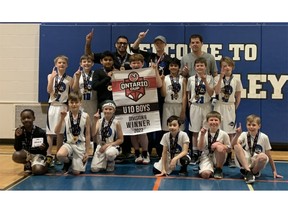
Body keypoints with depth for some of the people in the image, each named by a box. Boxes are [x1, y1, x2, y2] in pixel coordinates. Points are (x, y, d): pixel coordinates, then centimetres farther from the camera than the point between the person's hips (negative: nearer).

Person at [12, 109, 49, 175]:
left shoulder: (40, 132, -16)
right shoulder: (19, 131, -10)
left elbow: (46, 146, -4)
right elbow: (17, 148, -12)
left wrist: (44, 147, -28)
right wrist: (18, 137, -27)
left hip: (38, 154, -3)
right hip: (26, 154, 3)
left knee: (37, 170, -31)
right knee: (16, 156, -30)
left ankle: (45, 164, 7)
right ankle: (28, 164, 3)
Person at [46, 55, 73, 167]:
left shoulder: (69, 79, 5)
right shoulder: (51, 76, 4)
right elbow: (49, 91, -10)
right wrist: (52, 77, -18)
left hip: (63, 106, 1)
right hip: (53, 106, 0)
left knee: (60, 132, 5)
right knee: (50, 132, -4)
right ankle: (49, 156, -4)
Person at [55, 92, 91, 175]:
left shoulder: (85, 116, -6)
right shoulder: (65, 115, -5)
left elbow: (87, 135, -1)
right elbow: (57, 132, -14)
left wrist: (87, 152, -2)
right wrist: (62, 118, -27)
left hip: (80, 145, 0)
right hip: (68, 143, 1)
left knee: (76, 172, -6)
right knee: (60, 155, -35)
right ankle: (68, 162, 3)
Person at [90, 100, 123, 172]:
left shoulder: (116, 123, -7)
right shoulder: (99, 121, -1)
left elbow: (121, 140, -5)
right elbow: (93, 134, -15)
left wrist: (108, 145, -15)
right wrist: (95, 121, -26)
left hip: (113, 146, -2)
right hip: (101, 146, 2)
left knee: (109, 153, -40)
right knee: (94, 169, -15)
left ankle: (111, 163, -3)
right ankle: (105, 162, 20)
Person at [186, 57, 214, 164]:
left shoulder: (209, 78, 1)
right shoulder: (191, 79, 4)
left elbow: (211, 93, -7)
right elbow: (188, 93, 12)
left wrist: (205, 81, -14)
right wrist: (189, 103, 1)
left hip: (206, 106, -1)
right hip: (194, 106, 1)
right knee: (195, 131, 4)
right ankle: (195, 154, 11)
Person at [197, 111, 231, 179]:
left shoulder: (223, 134, -4)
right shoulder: (203, 133, -1)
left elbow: (229, 149, 0)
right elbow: (200, 148, -8)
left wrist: (219, 144, -18)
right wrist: (202, 135, -18)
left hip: (218, 158, 1)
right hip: (206, 157, -1)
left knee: (220, 147, -34)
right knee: (205, 174, -31)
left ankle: (218, 169, -10)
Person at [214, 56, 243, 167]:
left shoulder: (236, 80, 4)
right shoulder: (217, 78, 0)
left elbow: (238, 96, 11)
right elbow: (216, 91, -16)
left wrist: (234, 108, 6)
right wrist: (221, 77, -18)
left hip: (230, 107, 1)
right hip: (219, 106, -1)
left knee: (230, 133, 0)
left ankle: (229, 157, 7)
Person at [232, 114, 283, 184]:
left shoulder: (264, 137, -5)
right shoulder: (244, 135, -2)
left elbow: (269, 156, 0)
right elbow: (233, 145, -18)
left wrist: (274, 171, 0)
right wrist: (237, 135, -34)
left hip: (256, 165, -1)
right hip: (243, 162, 1)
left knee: (263, 157, -36)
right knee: (237, 146, -26)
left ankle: (253, 173, -7)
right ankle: (247, 171, -22)